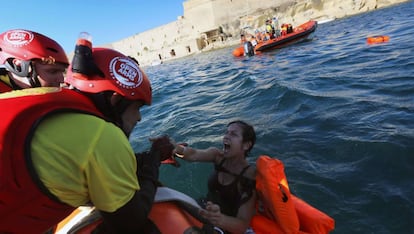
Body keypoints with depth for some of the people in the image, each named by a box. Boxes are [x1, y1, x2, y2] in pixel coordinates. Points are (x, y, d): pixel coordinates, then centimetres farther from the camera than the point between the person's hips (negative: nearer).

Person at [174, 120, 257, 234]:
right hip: (206, 214, 4)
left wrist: (220, 219, -47)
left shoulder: (250, 176, -24)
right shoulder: (219, 156, -11)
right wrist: (178, 148, -50)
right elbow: (194, 154, -29)